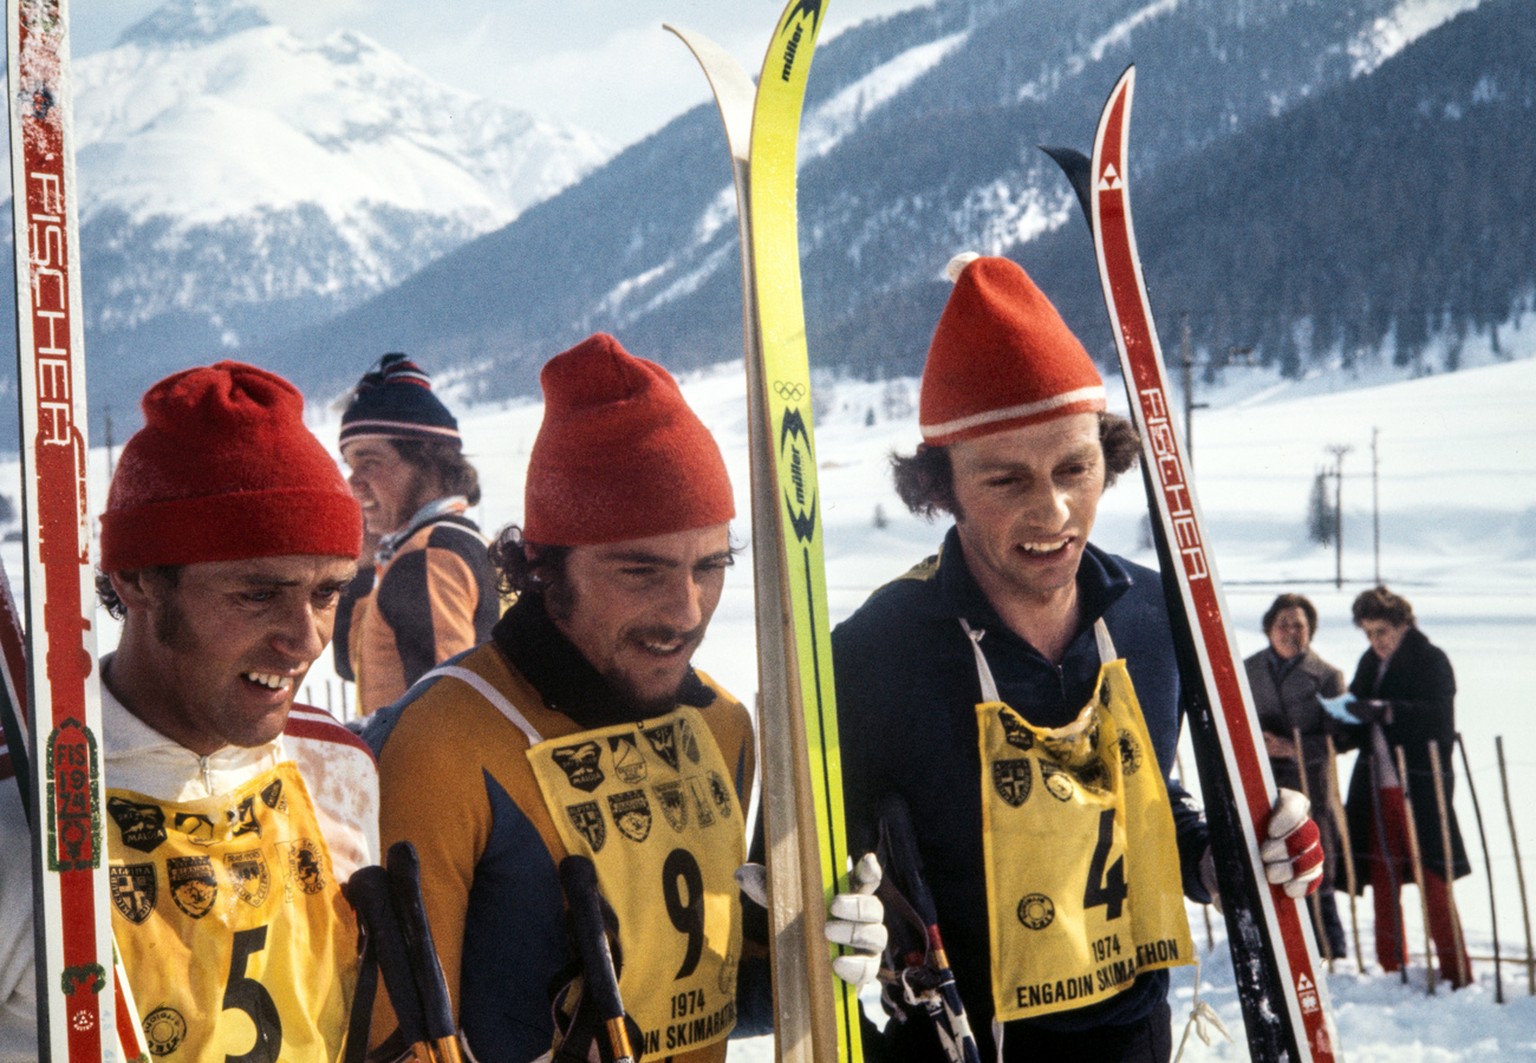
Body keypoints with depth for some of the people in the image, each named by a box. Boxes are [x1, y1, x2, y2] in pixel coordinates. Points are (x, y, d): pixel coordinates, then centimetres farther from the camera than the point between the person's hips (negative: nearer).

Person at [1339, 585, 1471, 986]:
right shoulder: (1370, 663, 13)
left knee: (1434, 880, -5)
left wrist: (1385, 711, -28)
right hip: (1378, 789, 6)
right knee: (1383, 879, 9)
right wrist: (1345, 714, -8)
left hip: (1419, 788, -6)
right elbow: (1360, 723, 15)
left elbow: (1439, 717, -18)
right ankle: (1391, 968, 19)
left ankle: (1456, 973, 2)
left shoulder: (1431, 660, -5)